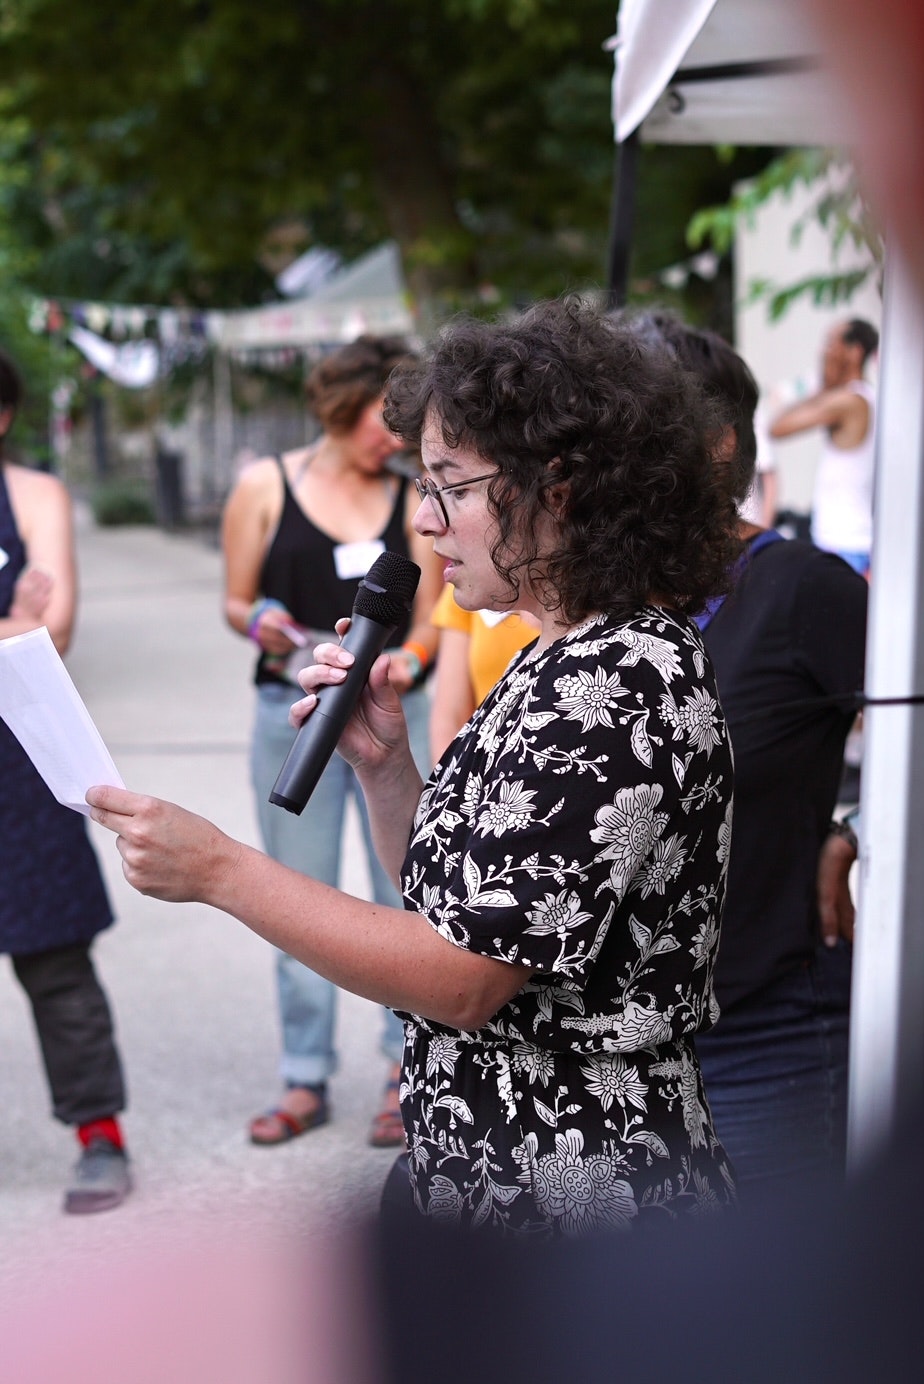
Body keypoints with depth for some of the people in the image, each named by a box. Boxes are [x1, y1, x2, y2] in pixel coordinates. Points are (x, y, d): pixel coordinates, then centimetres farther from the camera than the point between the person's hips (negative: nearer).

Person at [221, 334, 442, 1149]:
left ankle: (407, 1073, 11)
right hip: (294, 715, 0)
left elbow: (430, 619, 8)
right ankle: (305, 1081, 15)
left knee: (405, 896, 0)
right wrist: (260, 623, -15)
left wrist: (406, 662, -13)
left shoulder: (412, 500, 8)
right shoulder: (266, 486, 5)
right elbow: (236, 601, 7)